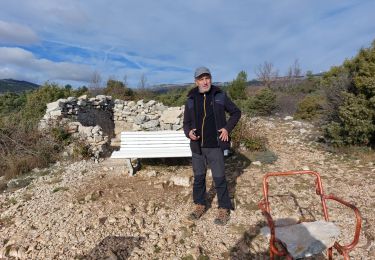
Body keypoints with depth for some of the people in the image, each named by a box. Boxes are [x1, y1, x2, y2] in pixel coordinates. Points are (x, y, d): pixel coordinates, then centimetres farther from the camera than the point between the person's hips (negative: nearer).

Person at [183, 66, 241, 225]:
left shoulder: (220, 96, -1)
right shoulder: (191, 100, 5)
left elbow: (236, 112, 9)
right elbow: (186, 122, 12)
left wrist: (227, 128, -5)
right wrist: (188, 132, -10)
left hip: (215, 146, -2)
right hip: (197, 146, 3)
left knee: (219, 178, 3)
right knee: (198, 177, 14)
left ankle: (224, 209, 21)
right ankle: (200, 205, 32)